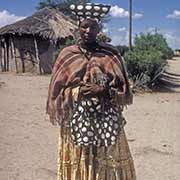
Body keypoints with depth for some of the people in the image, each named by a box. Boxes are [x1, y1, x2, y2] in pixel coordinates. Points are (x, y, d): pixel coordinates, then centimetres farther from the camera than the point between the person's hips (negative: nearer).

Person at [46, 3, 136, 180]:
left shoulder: (111, 54, 2)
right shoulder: (67, 55, 2)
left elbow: (123, 89, 2)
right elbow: (57, 90, 5)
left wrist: (103, 91, -13)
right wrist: (78, 91, -8)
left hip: (106, 120, 0)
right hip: (76, 120, 0)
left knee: (108, 163, 5)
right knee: (78, 164, 5)